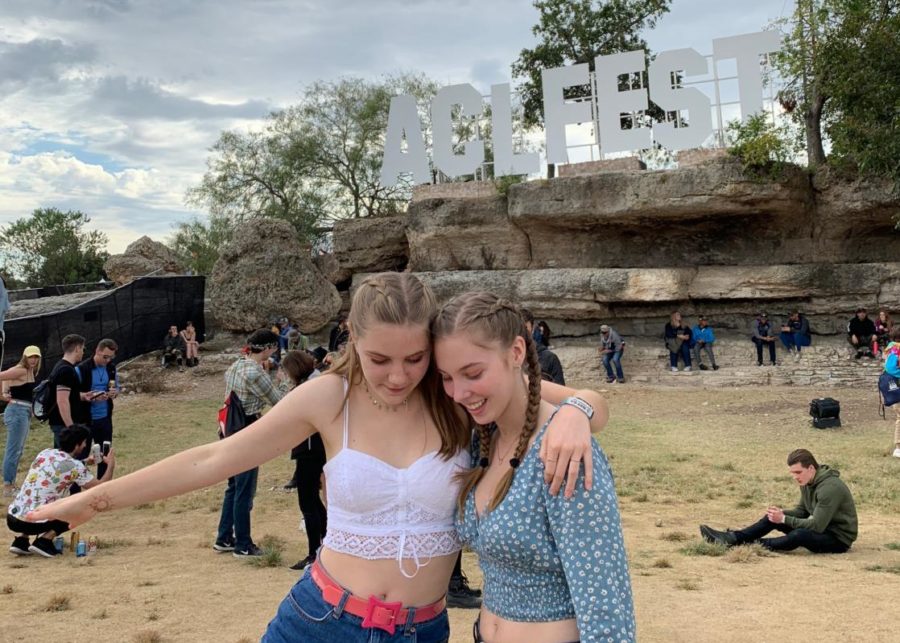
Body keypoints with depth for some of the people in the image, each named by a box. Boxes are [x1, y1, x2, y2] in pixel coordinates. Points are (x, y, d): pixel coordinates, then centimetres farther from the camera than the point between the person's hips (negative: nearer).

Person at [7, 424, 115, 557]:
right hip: (33, 523, -6)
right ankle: (44, 541, -2)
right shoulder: (75, 466, -9)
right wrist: (111, 465, 14)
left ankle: (21, 540, 15)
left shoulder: (45, 453, 10)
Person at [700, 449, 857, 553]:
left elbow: (817, 525, -29)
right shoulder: (807, 481, 2)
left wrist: (784, 519, -24)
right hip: (821, 527, 9)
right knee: (773, 517, 0)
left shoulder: (830, 488, -28)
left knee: (799, 535, -36)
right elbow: (802, 511, 11)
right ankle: (733, 538, -8)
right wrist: (782, 513, -10)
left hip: (839, 538, -9)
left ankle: (756, 544, -20)